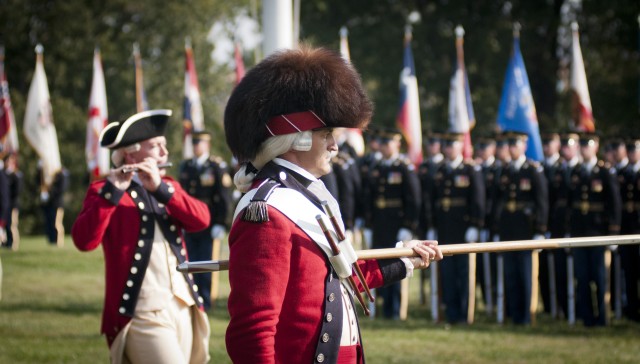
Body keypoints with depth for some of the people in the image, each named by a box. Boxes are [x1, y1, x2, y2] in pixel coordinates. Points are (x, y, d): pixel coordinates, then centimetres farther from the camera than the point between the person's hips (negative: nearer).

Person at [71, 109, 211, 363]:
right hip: (142, 314, -6)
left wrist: (161, 188, -15)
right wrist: (112, 191, -27)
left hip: (183, 309, 6)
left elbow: (201, 219, -2)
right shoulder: (103, 190, -2)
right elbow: (84, 241, -19)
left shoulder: (167, 185, 17)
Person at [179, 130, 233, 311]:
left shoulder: (217, 166, -3)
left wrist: (220, 223, -10)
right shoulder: (185, 166, 12)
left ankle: (205, 301, 7)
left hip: (208, 226, -5)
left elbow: (224, 196, -6)